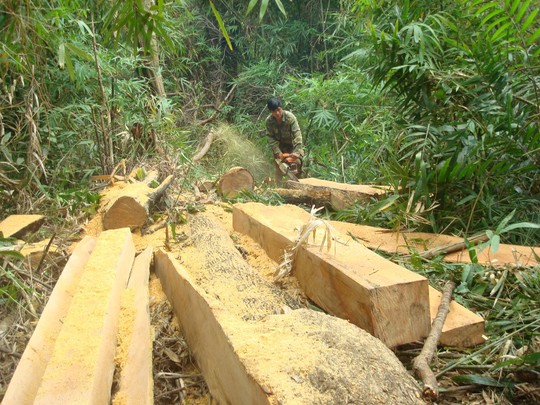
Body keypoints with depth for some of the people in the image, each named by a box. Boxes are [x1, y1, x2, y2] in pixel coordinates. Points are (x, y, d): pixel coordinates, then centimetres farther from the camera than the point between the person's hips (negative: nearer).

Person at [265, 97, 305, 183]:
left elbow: (297, 134, -34)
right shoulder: (269, 121, -19)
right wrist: (277, 152, -28)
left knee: (298, 163, -16)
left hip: (293, 144, -2)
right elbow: (271, 137, -17)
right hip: (279, 145, 2)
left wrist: (296, 152, -44)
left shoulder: (290, 117, -28)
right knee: (278, 168, 3)